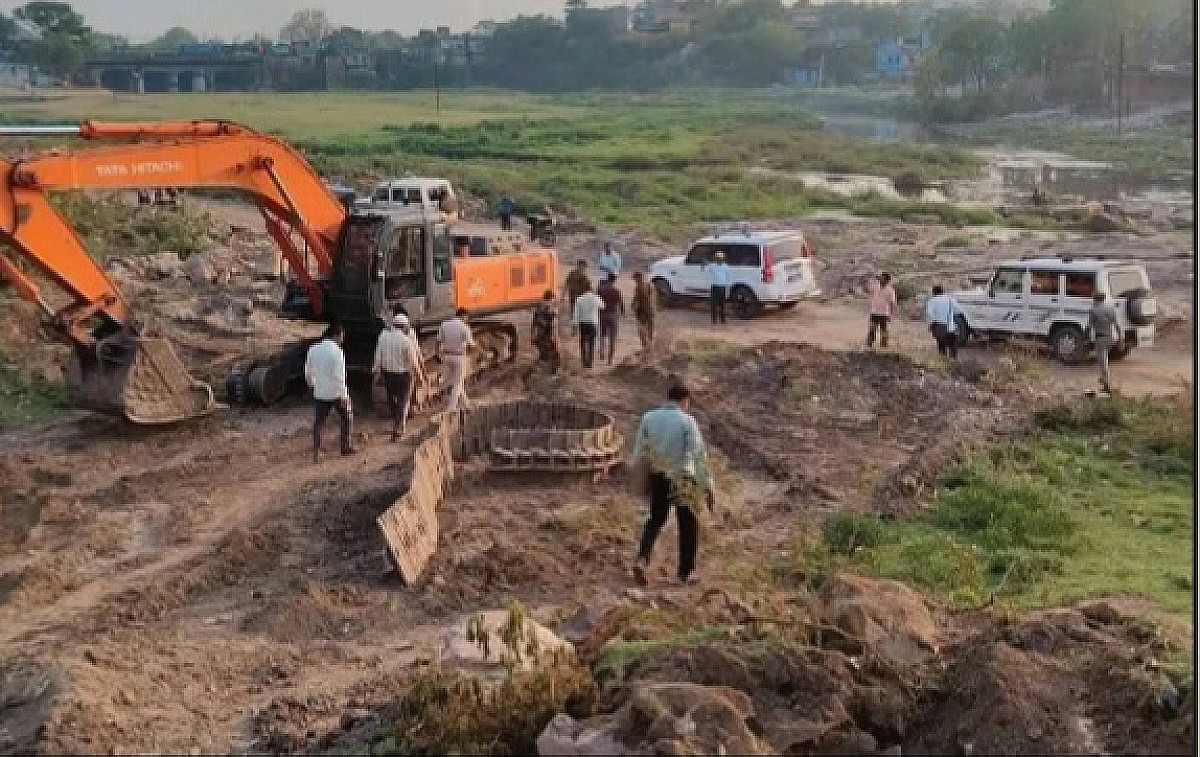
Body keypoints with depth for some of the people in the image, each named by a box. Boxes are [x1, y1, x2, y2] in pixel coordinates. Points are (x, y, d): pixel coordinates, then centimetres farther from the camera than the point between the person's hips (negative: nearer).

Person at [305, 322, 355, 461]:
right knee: (347, 418, 17)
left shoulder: (313, 349, 2)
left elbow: (308, 373, 10)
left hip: (319, 393, 5)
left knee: (318, 422, 9)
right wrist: (344, 395, -15)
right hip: (336, 393, -4)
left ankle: (316, 453, 3)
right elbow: (339, 376, -20)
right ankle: (346, 447, 22)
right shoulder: (337, 351, -16)